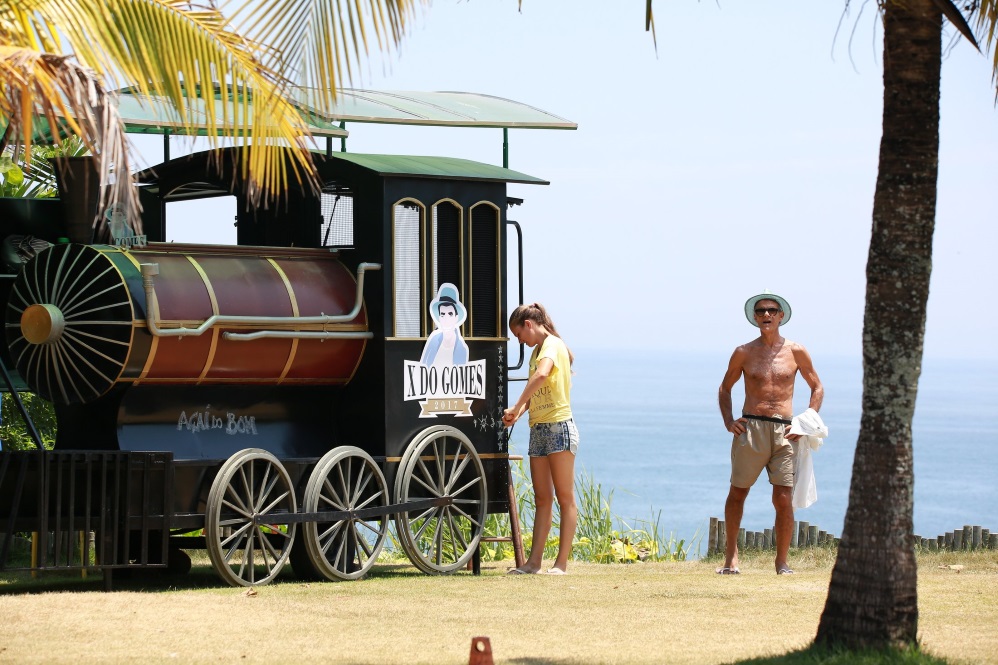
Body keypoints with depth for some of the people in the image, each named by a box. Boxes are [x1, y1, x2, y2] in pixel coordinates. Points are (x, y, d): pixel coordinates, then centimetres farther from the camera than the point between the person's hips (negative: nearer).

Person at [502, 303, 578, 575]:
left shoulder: (552, 344, -9)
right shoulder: (537, 351, 19)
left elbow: (542, 374, -29)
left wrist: (516, 407, -27)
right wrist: (518, 414, -2)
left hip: (559, 427, -9)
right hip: (538, 429, 9)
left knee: (565, 497, -4)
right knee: (542, 499, 7)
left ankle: (562, 563, -5)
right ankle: (534, 561, 6)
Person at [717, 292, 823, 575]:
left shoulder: (796, 352, 7)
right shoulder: (744, 353, 7)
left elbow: (817, 388, 16)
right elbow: (725, 388, 19)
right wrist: (728, 421, 3)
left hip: (784, 432, 0)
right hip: (750, 428, 0)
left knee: (784, 499, -6)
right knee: (737, 493, 4)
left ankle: (782, 561, 5)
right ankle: (731, 554, 18)